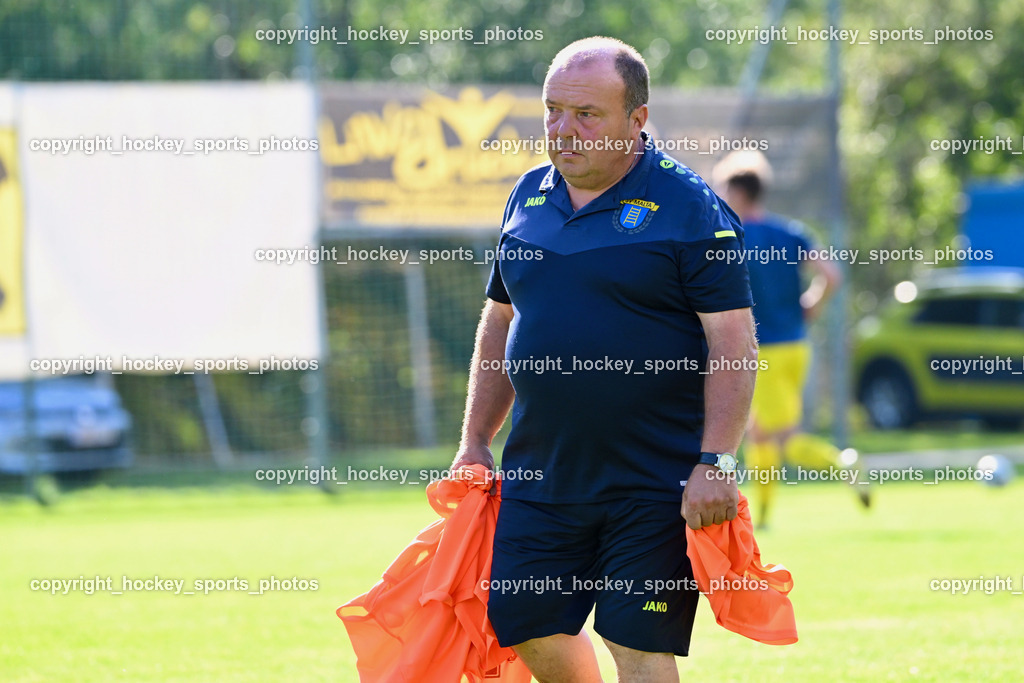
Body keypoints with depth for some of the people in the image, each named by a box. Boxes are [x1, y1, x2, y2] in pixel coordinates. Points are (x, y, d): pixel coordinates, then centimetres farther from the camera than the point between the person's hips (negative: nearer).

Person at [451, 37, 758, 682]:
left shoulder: (688, 206, -8)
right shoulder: (530, 197, 10)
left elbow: (734, 342, -11)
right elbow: (500, 322, 20)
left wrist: (715, 463, -19)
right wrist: (476, 443, 16)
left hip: (655, 479, -6)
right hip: (541, 473, 6)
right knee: (526, 627, 8)